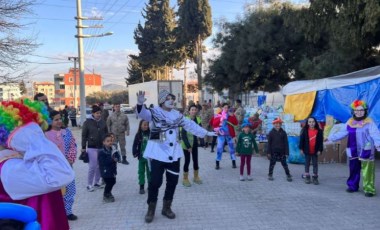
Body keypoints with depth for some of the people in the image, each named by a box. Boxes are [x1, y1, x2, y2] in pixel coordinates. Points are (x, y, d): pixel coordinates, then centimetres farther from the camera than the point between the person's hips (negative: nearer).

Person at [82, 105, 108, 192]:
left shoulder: (102, 122, 6)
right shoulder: (87, 122, -5)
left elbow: (106, 133, 14)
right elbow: (84, 135, -4)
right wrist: (83, 147, -5)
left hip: (102, 147, 4)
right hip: (92, 147, -4)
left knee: (100, 166, 8)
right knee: (93, 166, -7)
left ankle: (96, 182, 22)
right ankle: (89, 185, 5)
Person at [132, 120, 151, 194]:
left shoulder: (150, 134, -5)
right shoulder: (138, 135, -4)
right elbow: (135, 145, -2)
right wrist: (135, 153, -11)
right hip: (141, 157, 0)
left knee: (149, 171, 11)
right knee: (141, 171, 7)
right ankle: (141, 187, 15)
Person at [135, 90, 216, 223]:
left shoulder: (177, 114, 9)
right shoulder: (154, 112, -6)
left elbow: (190, 125, 16)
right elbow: (143, 114, -26)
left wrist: (206, 133, 18)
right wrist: (140, 104, -49)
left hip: (173, 153, 5)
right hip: (158, 153, -5)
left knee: (173, 181, 10)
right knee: (155, 181, -5)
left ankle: (166, 207, 28)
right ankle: (151, 209, 14)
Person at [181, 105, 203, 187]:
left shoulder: (198, 119, -3)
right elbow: (183, 135, -20)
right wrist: (188, 146, -21)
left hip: (195, 143, 5)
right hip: (186, 144, -5)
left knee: (195, 160, 13)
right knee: (187, 161, 0)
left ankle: (196, 177, 29)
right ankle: (185, 179, 14)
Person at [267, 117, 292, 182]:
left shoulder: (283, 133, -1)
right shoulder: (271, 133, -2)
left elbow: (286, 143, 0)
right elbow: (269, 143, -2)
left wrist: (287, 153, -4)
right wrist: (269, 152, -5)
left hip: (282, 152, 0)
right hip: (273, 152, 0)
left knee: (284, 164, 6)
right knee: (272, 163, 9)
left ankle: (288, 175, 13)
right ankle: (270, 175, 22)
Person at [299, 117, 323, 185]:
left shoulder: (319, 131, -2)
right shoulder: (304, 130, -4)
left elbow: (320, 141, -1)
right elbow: (301, 140, -2)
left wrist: (320, 150, -6)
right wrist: (301, 149, -5)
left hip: (315, 151, 0)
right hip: (307, 151, 0)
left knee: (315, 164, 7)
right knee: (307, 164, 9)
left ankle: (315, 178, 16)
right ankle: (307, 177, 18)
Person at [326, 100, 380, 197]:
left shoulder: (369, 123, -9)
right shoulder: (350, 123, 8)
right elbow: (342, 133, 12)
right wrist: (330, 138, 9)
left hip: (366, 151, -5)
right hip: (354, 151, 5)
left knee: (367, 171, -4)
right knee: (353, 170, 14)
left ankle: (369, 189, 4)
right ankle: (353, 186, 26)